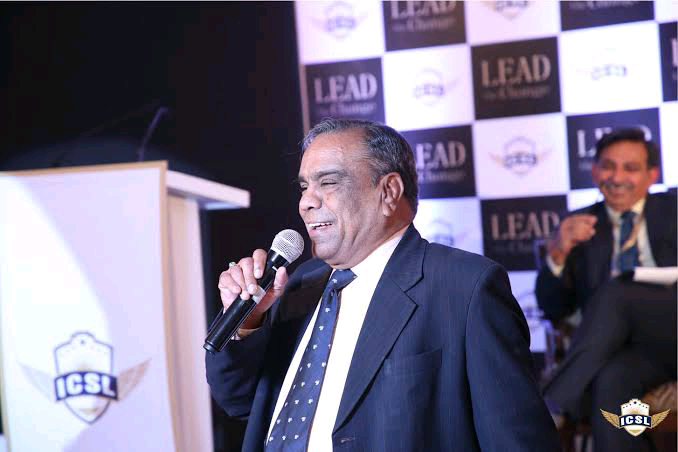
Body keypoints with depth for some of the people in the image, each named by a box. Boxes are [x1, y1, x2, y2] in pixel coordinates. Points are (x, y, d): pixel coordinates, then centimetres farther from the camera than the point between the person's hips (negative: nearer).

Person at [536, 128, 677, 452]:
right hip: (628, 346, 1)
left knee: (615, 292, -30)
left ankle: (551, 410, -30)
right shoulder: (579, 227, 17)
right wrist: (558, 253, -6)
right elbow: (554, 310, 11)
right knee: (610, 382, -35)